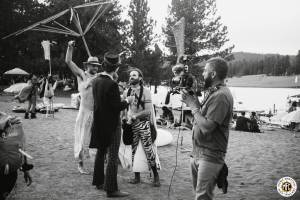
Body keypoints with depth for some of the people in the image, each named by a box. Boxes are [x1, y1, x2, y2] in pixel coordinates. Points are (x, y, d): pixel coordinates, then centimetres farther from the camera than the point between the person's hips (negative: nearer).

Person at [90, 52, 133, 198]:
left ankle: (99, 182, 34)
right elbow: (117, 107, -21)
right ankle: (111, 189, 7)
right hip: (111, 125, -8)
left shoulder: (96, 81, 1)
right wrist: (127, 101, -4)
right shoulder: (112, 84, -23)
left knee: (100, 153, 21)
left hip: (99, 124, 8)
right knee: (113, 157, 1)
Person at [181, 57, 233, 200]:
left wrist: (193, 105, -14)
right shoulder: (211, 92, 12)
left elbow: (206, 126, -25)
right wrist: (192, 100, -1)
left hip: (210, 156, -9)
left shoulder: (221, 95, -20)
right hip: (197, 153, 10)